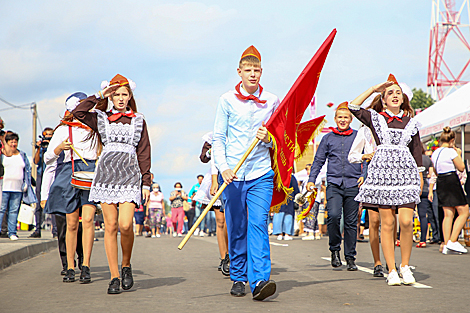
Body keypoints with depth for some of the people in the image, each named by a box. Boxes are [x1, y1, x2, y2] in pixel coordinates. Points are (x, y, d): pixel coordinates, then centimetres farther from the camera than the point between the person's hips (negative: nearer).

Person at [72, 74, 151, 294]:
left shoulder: (138, 120, 14)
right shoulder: (100, 118, 14)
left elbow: (144, 153, 12)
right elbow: (78, 112, -4)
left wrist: (146, 183, 6)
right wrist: (99, 95, 3)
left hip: (130, 175, -1)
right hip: (106, 173, 1)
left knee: (125, 225, -16)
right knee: (110, 226, -4)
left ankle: (126, 265, 9)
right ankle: (114, 277, 2)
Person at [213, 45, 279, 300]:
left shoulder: (272, 102, 7)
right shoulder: (227, 100, 3)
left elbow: (278, 141, 14)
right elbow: (218, 138, 2)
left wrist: (268, 139, -10)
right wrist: (223, 167, -13)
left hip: (261, 174, 0)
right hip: (233, 174, 0)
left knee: (259, 225, -12)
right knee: (236, 229, 6)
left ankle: (259, 280, -18)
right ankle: (238, 278, 20)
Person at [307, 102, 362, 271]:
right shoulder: (328, 138, 13)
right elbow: (318, 160, 15)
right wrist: (311, 179, 7)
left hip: (353, 184, 0)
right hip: (334, 184, 0)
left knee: (351, 222, 1)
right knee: (334, 215, -19)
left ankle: (350, 257, 11)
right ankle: (335, 249, 1)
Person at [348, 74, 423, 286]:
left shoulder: (411, 123, 14)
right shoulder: (376, 118, 10)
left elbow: (417, 152, 16)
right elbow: (353, 107, -3)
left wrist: (420, 177, 12)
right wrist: (374, 88, 1)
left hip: (406, 173, 1)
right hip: (382, 171, -1)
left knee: (406, 221, -10)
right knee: (387, 223, -3)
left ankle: (405, 266, 7)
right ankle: (391, 270, 2)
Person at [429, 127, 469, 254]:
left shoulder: (435, 153, 11)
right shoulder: (451, 152, -12)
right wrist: (458, 154, 4)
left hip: (441, 182, 8)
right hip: (452, 181, -8)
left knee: (448, 214, 8)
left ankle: (446, 244, 3)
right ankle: (452, 241, -10)